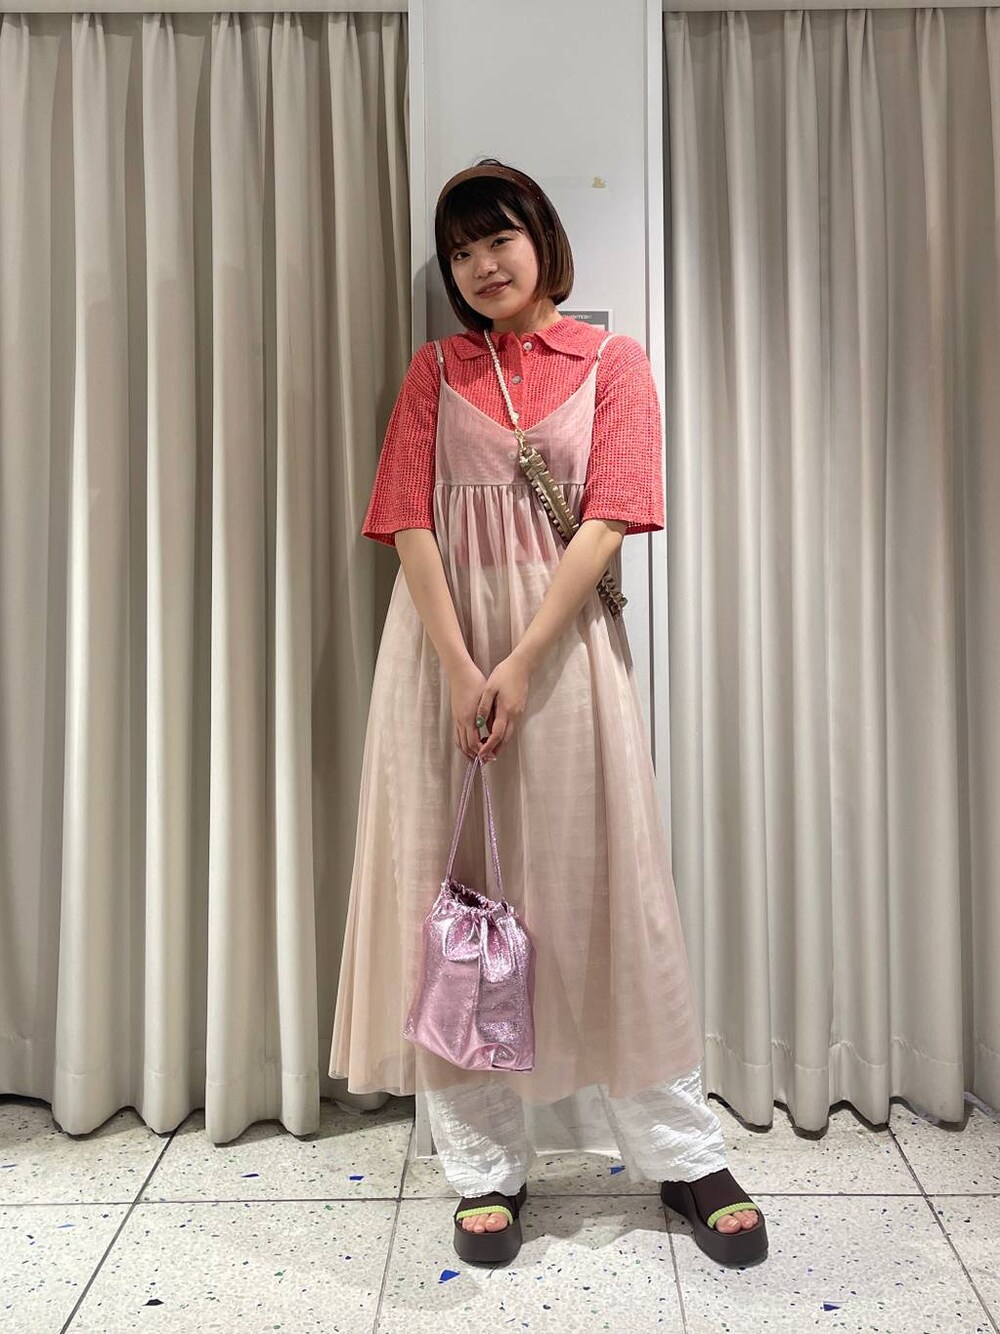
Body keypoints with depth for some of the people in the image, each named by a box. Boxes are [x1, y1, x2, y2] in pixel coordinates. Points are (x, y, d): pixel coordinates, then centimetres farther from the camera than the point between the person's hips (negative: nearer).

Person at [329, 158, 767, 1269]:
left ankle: (685, 1155, 19)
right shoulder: (436, 371, 13)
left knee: (593, 879, 2)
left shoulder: (612, 362, 8)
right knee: (454, 888, 2)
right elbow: (409, 522, 0)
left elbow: (607, 521, -5)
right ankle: (485, 1166, 17)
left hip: (563, 637, -2)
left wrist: (520, 664, -15)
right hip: (444, 639, 2)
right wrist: (459, 667, -13)